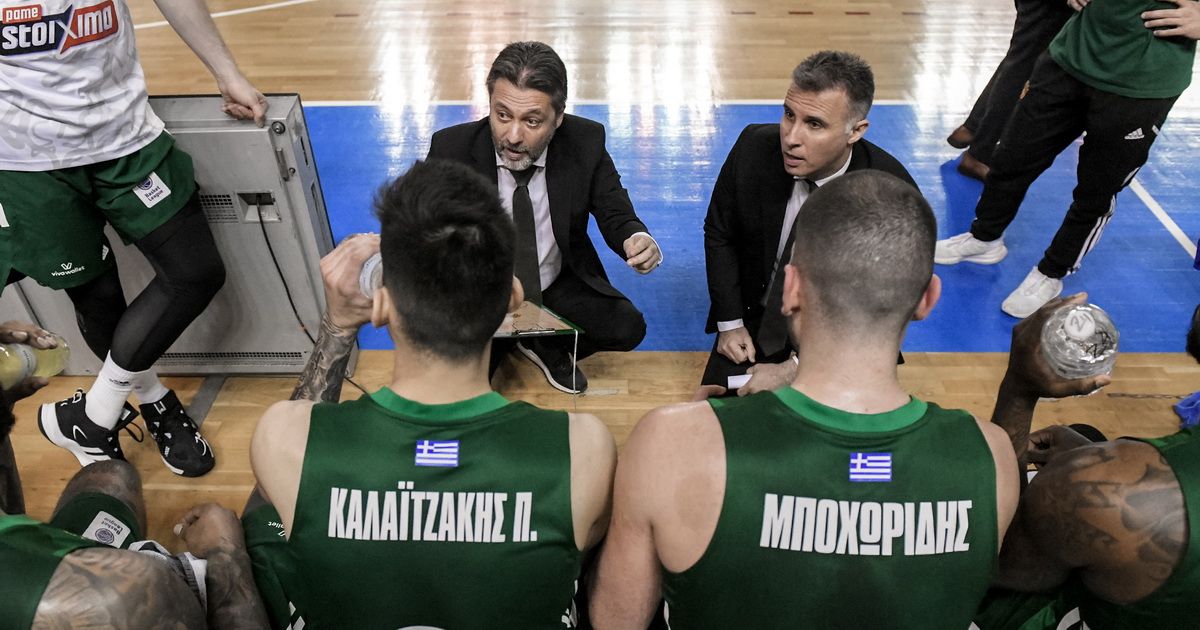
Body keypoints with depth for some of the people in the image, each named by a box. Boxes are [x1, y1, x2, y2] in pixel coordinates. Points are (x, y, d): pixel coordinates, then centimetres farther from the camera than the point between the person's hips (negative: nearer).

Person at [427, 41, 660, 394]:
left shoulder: (586, 142, -16)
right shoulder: (450, 149, -19)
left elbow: (616, 215, -9)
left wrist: (638, 240, -35)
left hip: (562, 285, 1)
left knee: (627, 328, -22)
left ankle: (546, 346, 8)